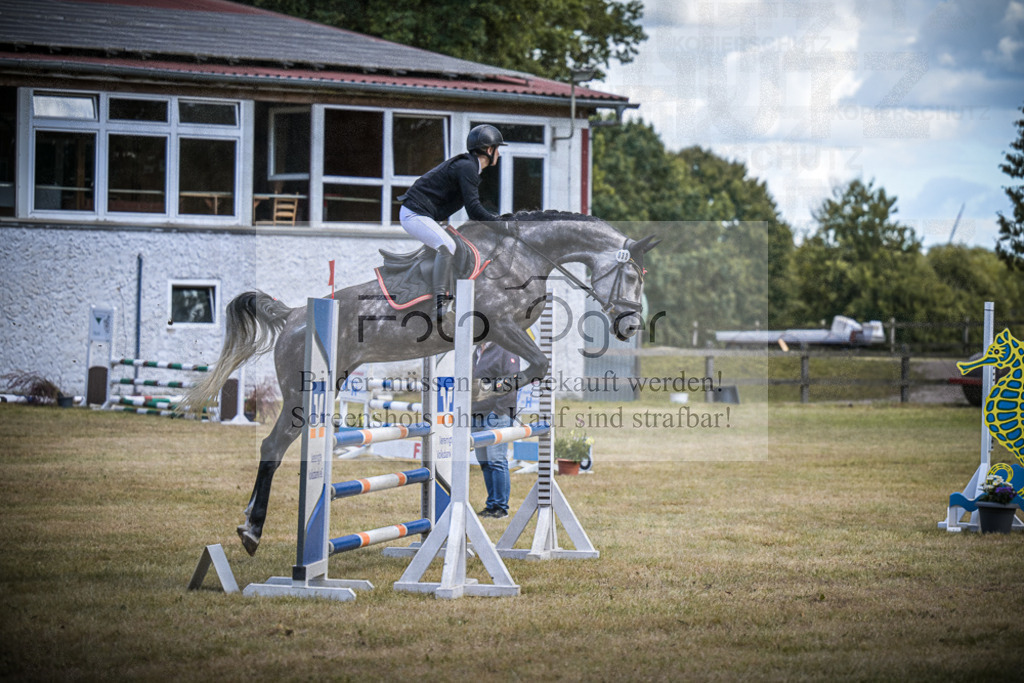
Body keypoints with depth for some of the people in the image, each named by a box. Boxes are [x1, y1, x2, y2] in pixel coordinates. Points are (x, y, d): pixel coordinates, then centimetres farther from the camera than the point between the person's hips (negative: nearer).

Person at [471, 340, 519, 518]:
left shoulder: (505, 351, -7)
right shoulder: (478, 352, 18)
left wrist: (499, 410, -17)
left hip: (496, 416, -9)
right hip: (478, 416, 9)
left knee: (497, 461, -8)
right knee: (484, 462, 10)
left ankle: (501, 506, -3)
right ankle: (492, 504, 15)